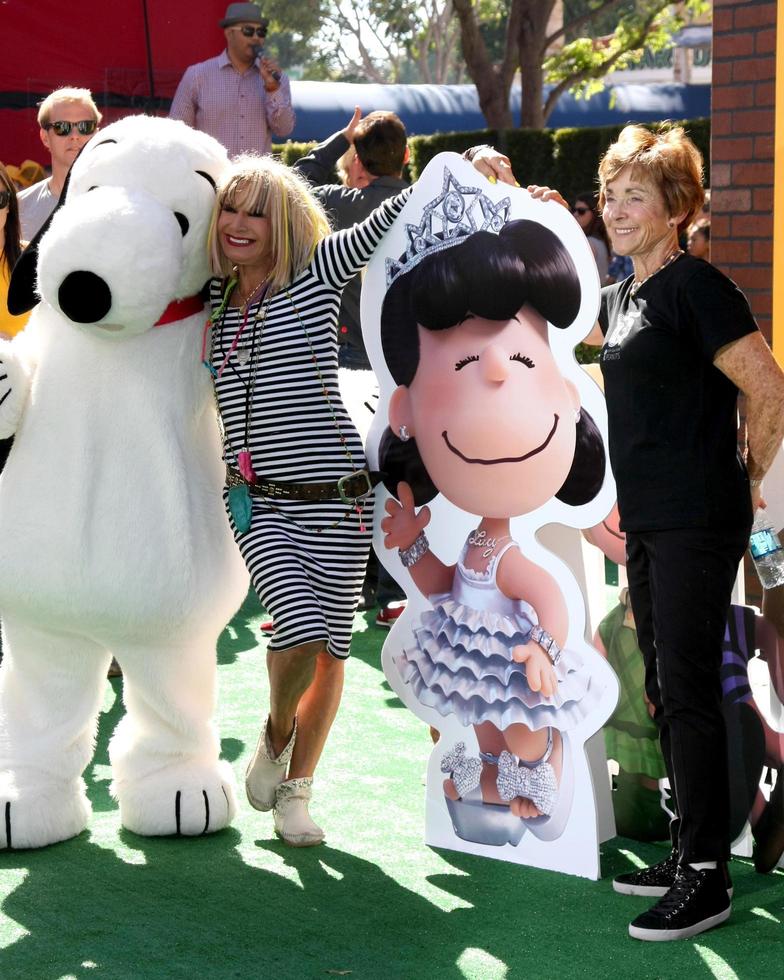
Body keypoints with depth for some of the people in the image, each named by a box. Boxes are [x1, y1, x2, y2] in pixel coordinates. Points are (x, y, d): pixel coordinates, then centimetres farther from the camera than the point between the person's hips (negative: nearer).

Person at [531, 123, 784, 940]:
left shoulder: (695, 288, -13)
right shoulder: (621, 298, 12)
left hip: (698, 523, -9)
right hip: (647, 521, 9)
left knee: (688, 692, -7)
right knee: (664, 690, 14)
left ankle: (707, 879, -1)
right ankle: (687, 854, 24)